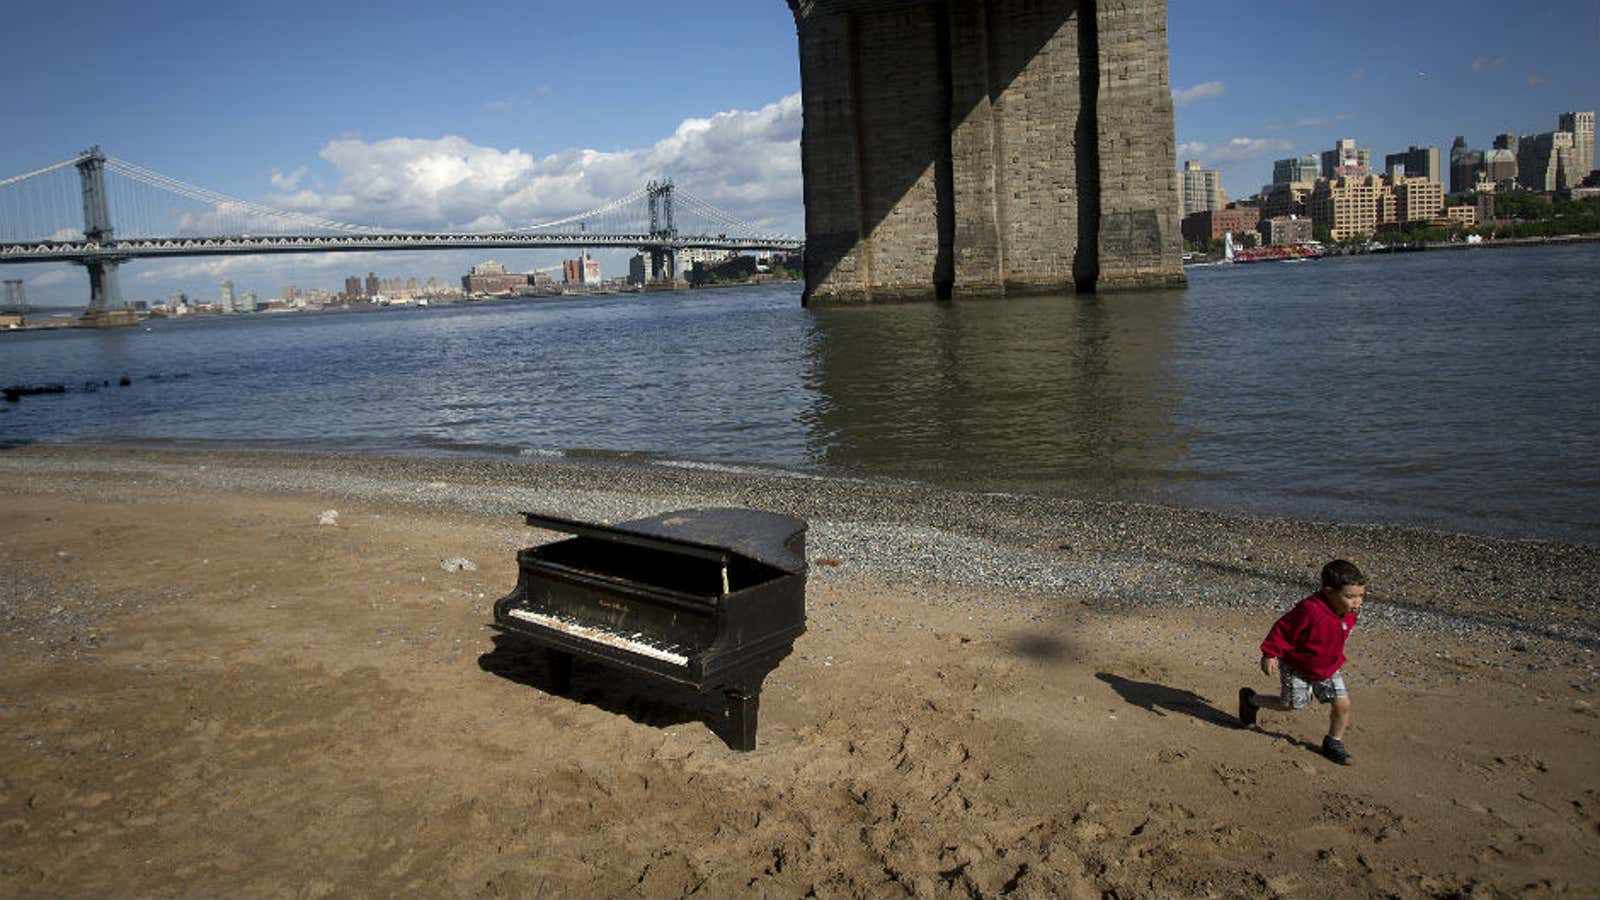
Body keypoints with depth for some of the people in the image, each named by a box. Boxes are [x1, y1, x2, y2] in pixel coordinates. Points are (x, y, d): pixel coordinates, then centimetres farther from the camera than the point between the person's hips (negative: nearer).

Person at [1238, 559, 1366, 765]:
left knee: (1342, 704, -2)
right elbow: (1283, 630, -25)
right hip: (1296, 667, -6)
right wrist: (1269, 654, -20)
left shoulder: (1348, 613, -12)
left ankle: (1334, 742, 22)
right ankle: (1250, 699, 35)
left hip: (1328, 667, 6)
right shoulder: (1310, 611, -37)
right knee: (1291, 705, 9)